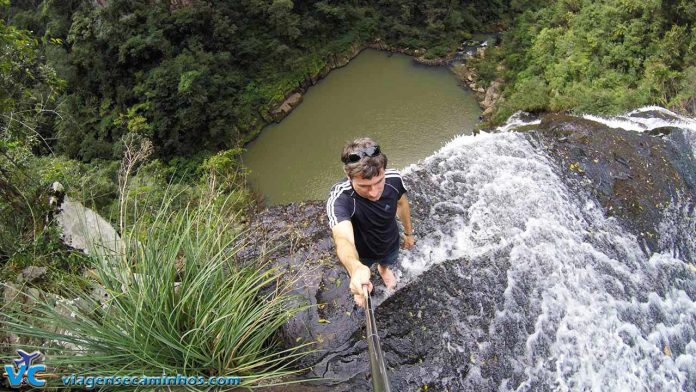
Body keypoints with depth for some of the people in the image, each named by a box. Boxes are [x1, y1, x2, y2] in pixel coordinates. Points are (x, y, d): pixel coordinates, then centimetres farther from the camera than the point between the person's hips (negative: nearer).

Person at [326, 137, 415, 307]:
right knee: (360, 284, 30)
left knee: (389, 263, 36)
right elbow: (343, 240, -62)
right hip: (362, 253, -2)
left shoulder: (394, 179, -32)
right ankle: (359, 286, 67)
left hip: (391, 244, 3)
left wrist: (408, 232, 7)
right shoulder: (339, 199, -45)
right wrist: (356, 268, -84)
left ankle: (383, 268, 73)